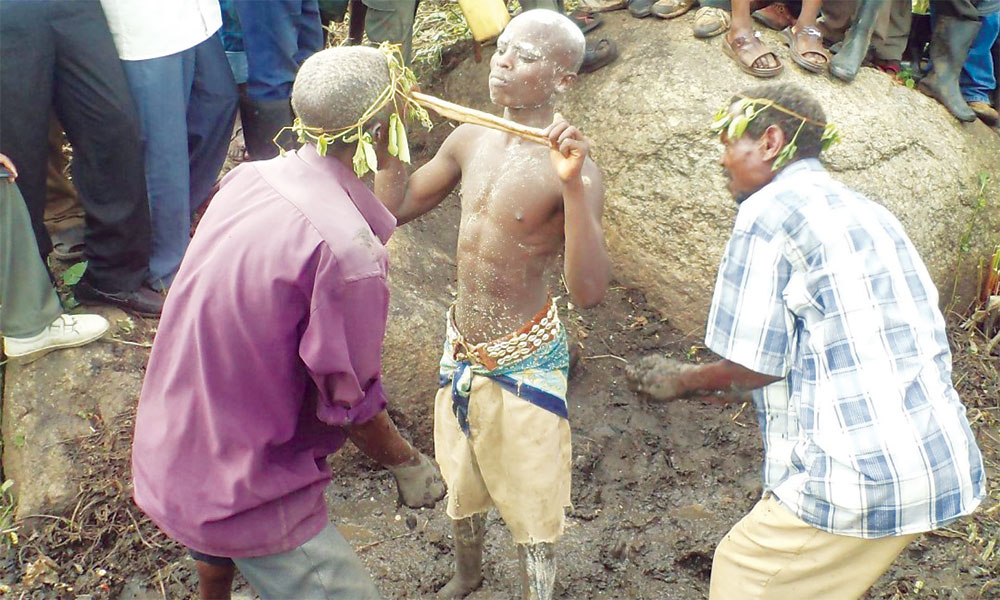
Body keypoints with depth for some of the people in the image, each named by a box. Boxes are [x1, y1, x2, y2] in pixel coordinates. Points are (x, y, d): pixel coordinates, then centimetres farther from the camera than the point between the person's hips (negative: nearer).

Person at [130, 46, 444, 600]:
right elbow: (349, 404, -20)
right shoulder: (348, 252, -31)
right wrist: (408, 466, -2)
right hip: (248, 492, -9)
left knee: (220, 545, 37)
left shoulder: (246, 180, -8)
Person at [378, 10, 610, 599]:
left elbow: (590, 290, -34)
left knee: (530, 496, 12)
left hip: (524, 361, -7)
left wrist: (572, 185, -44)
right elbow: (397, 208, 6)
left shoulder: (573, 167, -24)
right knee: (462, 479, 27)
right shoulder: (470, 138, -4)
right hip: (461, 348, 7)